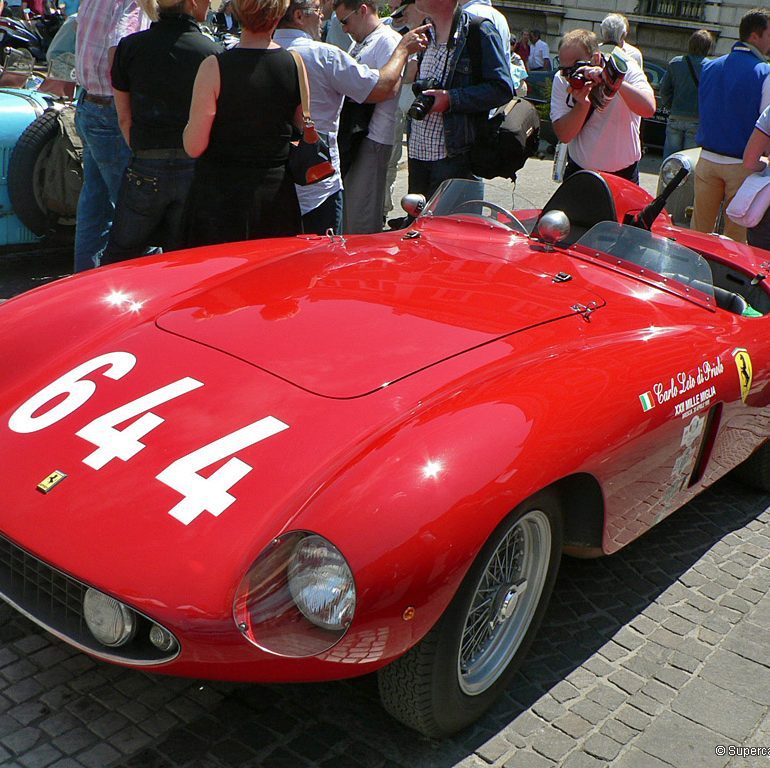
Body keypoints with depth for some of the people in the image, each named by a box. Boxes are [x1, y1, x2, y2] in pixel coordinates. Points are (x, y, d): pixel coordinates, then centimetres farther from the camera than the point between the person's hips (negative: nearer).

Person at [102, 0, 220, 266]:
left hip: (146, 171, 1)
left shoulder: (130, 47, 0)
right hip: (196, 169, 0)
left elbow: (124, 118, 5)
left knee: (119, 254, 16)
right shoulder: (213, 52, -4)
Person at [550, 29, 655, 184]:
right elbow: (563, 136, -15)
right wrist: (582, 104, -31)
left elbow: (648, 109, -31)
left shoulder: (625, 69, -12)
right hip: (579, 170, 2)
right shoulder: (561, 80, -8)